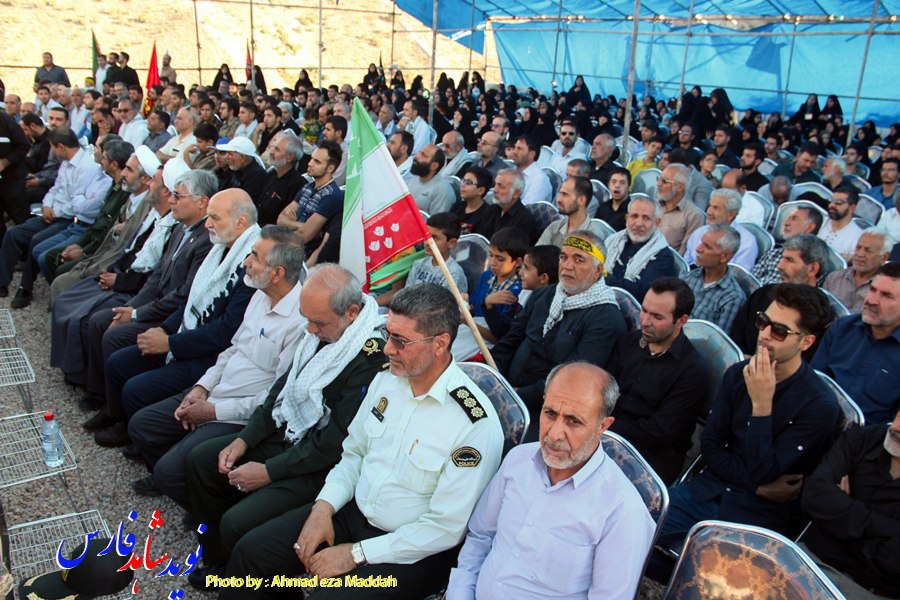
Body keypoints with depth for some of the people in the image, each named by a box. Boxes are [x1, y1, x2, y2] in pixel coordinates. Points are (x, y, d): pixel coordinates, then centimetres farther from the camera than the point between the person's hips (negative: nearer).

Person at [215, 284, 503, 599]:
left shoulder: (478, 425, -24)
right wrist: (323, 507, -6)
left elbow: (447, 528, -21)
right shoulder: (386, 379, -1)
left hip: (413, 549, -6)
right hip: (354, 511, 7)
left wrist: (357, 553, -18)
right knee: (250, 551, -1)